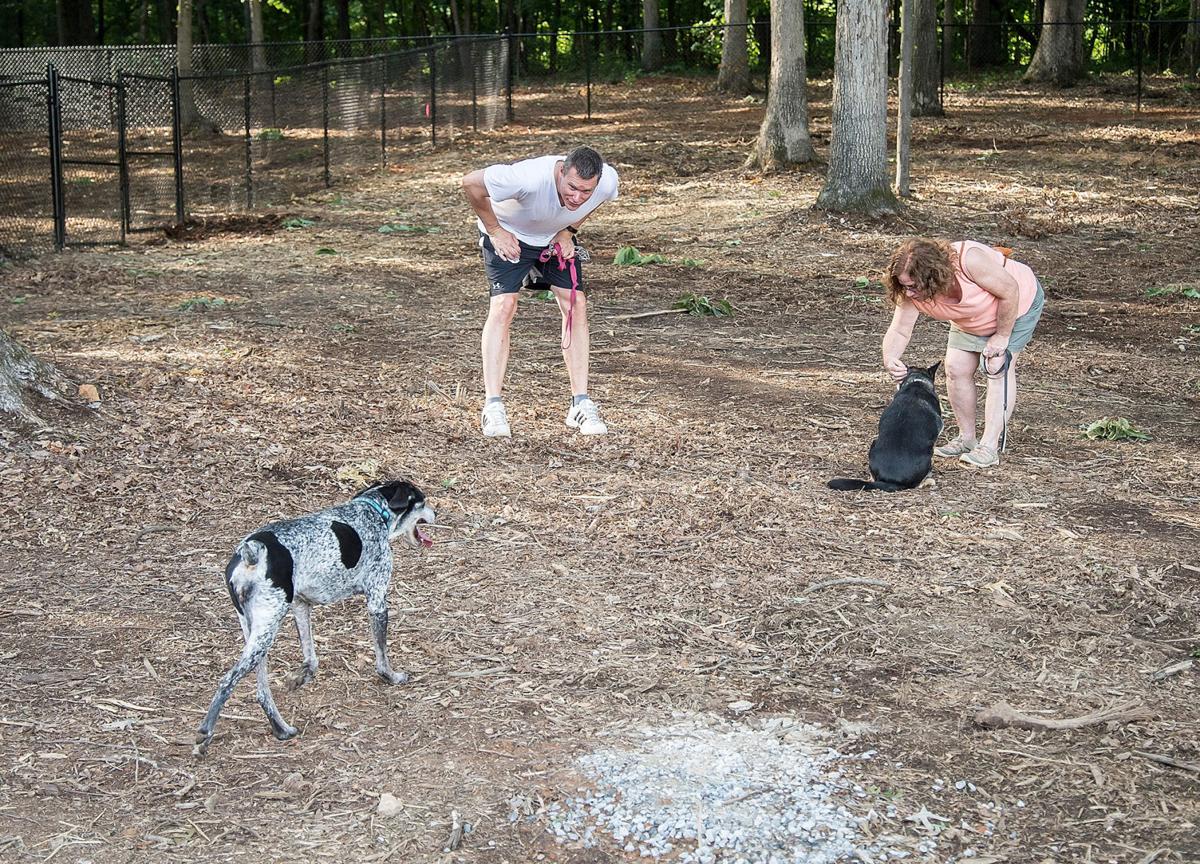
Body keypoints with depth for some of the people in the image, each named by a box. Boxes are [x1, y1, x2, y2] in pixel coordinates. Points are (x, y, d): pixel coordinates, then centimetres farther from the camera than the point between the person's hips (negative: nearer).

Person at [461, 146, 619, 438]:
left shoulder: (607, 181, -28)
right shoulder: (530, 178, -44)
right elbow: (471, 183, -30)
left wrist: (569, 231, -9)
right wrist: (494, 231, -22)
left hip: (556, 237, 4)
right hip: (509, 233, -4)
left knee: (576, 304, -5)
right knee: (503, 307, -18)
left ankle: (580, 405, 1)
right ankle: (492, 407, -15)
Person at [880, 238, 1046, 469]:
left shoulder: (969, 260, -43)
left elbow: (1009, 290, -32)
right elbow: (899, 331, -23)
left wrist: (1002, 336, -25)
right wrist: (890, 359, -45)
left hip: (1017, 302, -6)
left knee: (998, 368, -17)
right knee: (956, 369, -3)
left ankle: (990, 447, -17)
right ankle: (967, 439, 12)